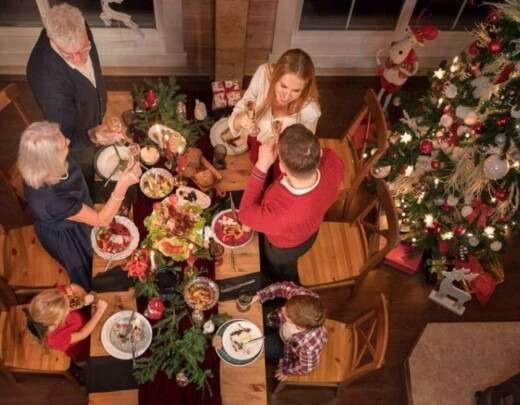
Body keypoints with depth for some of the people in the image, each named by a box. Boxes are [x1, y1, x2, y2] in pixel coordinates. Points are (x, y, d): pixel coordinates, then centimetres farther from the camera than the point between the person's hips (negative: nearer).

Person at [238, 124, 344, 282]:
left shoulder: (279, 217, -52)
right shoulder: (333, 161, -38)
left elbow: (245, 214, -29)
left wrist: (262, 166, -35)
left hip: (283, 247, -5)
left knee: (283, 273, 32)